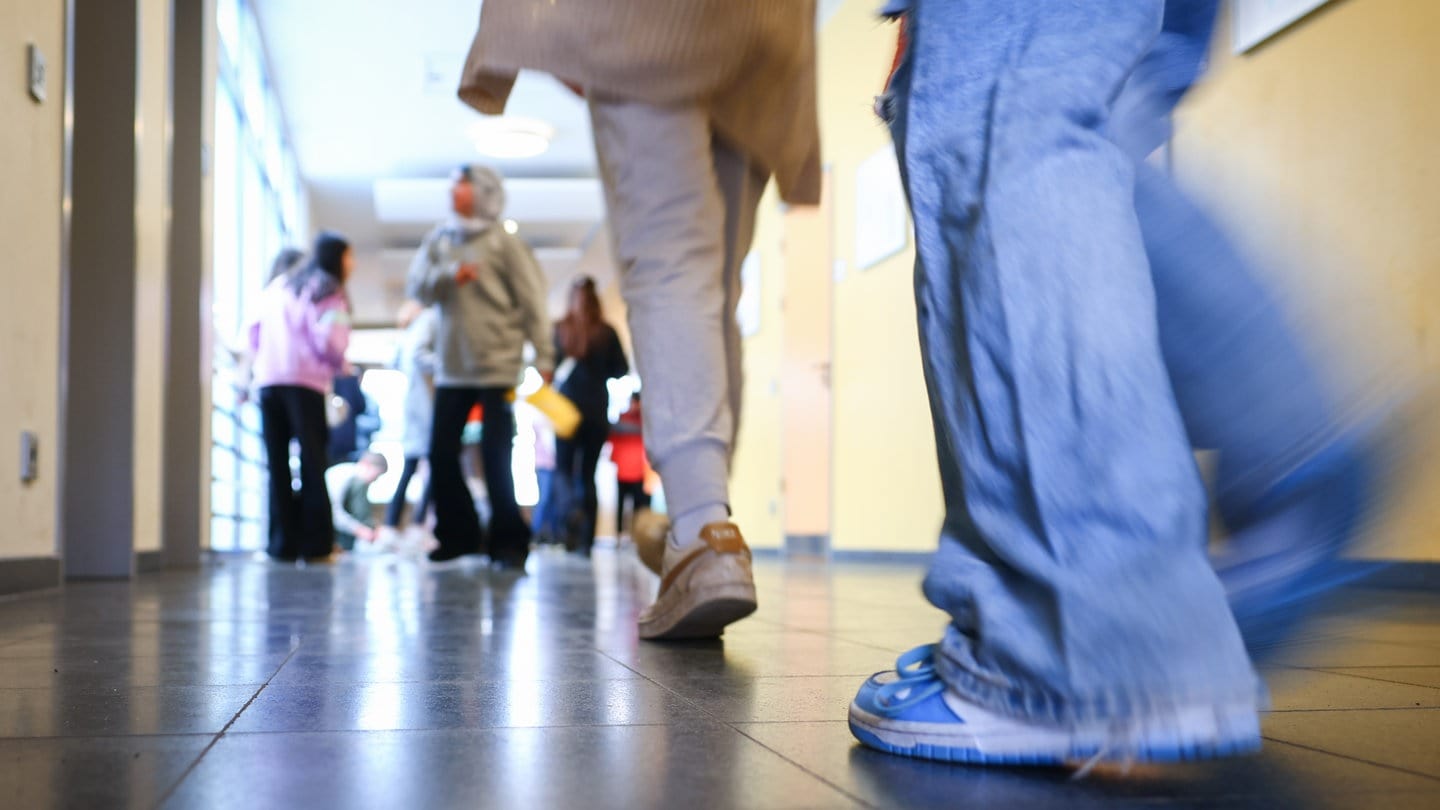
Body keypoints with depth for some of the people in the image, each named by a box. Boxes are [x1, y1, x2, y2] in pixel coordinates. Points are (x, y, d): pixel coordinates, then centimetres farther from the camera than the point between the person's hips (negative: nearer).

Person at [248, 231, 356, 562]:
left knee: (277, 466, 5)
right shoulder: (327, 291, 1)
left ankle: (282, 543, 4)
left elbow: (253, 332, 15)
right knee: (312, 464, -2)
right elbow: (330, 339, -10)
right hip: (305, 383, -5)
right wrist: (339, 364, 8)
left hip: (268, 382, 5)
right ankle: (315, 544, -4)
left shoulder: (278, 286, 20)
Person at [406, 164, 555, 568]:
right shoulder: (439, 239, 12)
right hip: (451, 368, 5)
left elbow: (532, 301, -4)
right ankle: (458, 535, 19)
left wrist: (543, 357, -10)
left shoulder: (503, 243, -1)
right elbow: (417, 286, 3)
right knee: (441, 454, 5)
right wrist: (450, 275, -17)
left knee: (496, 457, -5)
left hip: (497, 367, -5)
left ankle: (508, 541, 5)